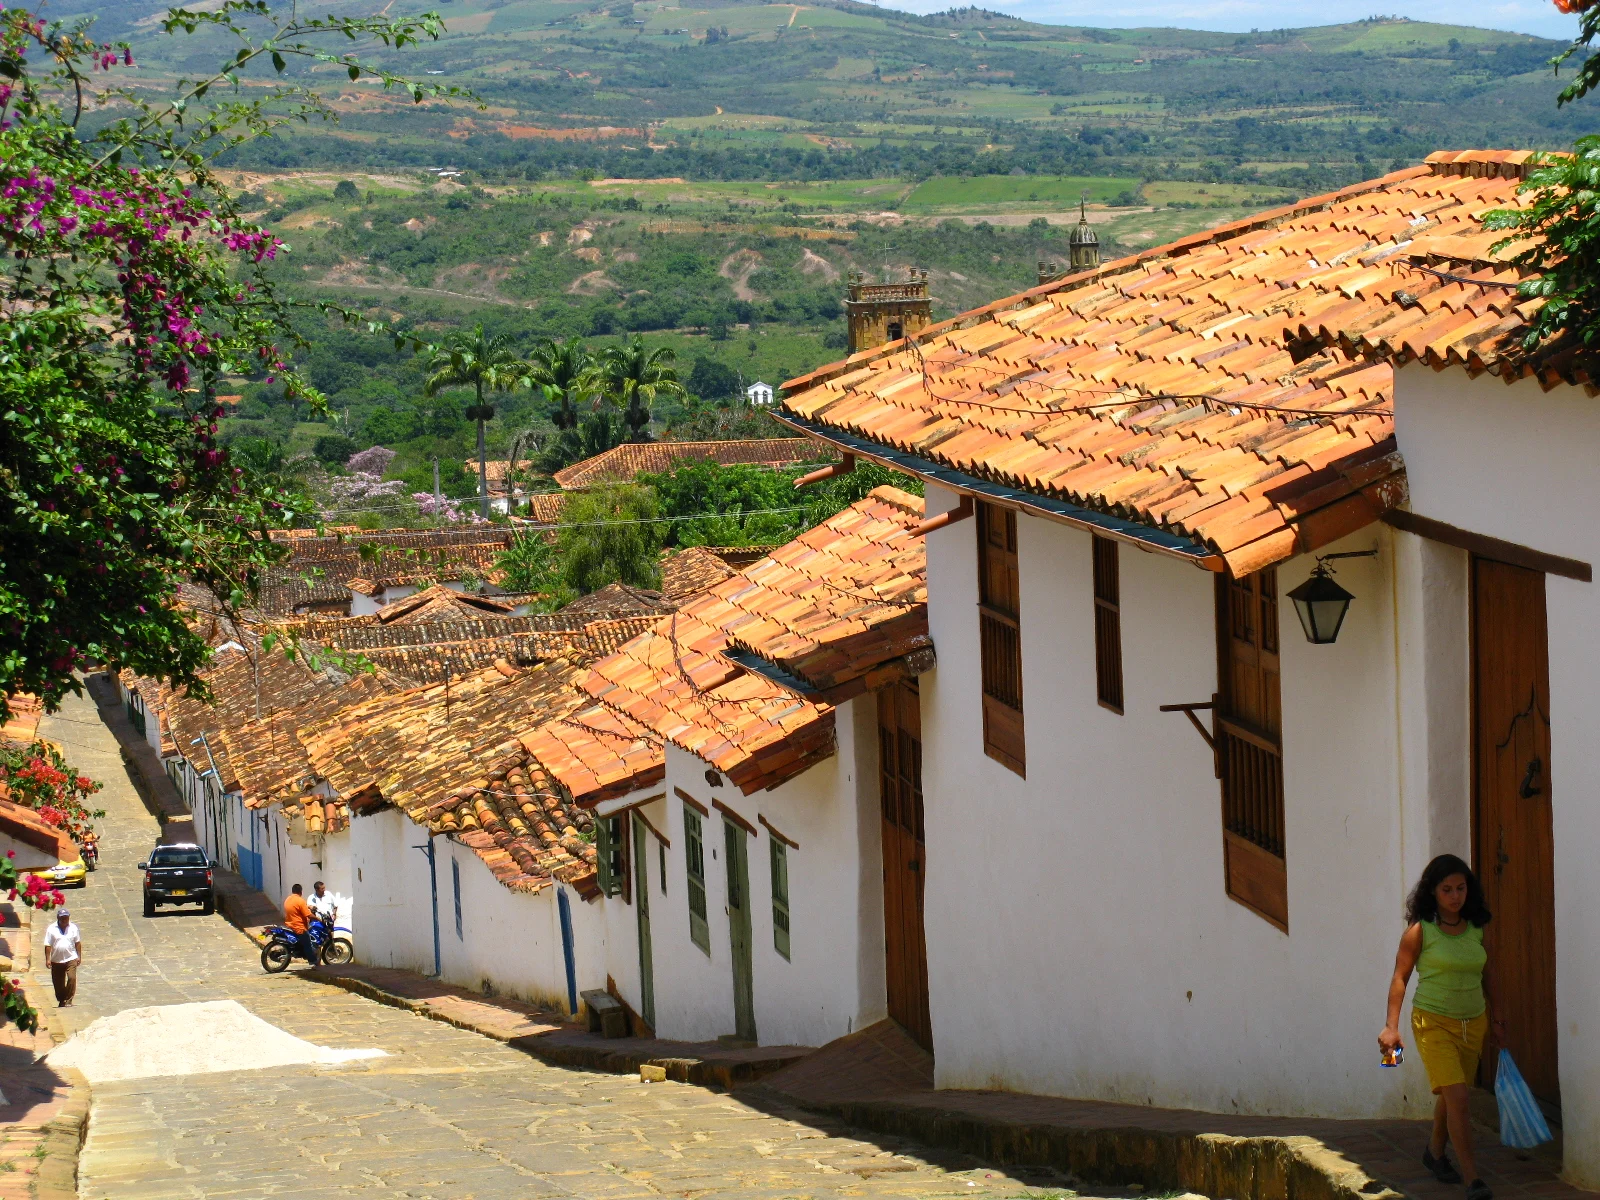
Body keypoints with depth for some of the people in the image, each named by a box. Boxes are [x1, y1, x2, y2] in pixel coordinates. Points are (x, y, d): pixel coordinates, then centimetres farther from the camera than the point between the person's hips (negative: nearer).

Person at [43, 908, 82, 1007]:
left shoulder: (73, 928, 4)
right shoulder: (52, 929, -1)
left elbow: (78, 943, 9)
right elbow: (48, 946, -2)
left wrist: (79, 956, 5)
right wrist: (48, 959, -8)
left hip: (71, 959, -1)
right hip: (56, 961, 1)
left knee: (72, 978, -17)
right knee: (58, 982, 8)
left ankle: (68, 1001, -11)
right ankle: (61, 1001, 25)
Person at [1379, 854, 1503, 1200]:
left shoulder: (1476, 929, 6)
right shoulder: (1420, 931, -8)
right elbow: (1400, 977, -7)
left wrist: (1495, 1018, 20)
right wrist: (1391, 1025, -14)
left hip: (1473, 1024, 5)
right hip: (1434, 1022, -5)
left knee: (1451, 1096, 15)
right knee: (1456, 1096, -16)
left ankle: (1436, 1152, 42)